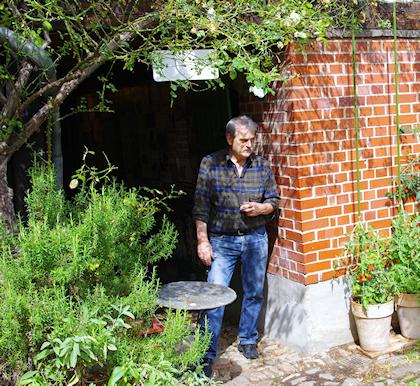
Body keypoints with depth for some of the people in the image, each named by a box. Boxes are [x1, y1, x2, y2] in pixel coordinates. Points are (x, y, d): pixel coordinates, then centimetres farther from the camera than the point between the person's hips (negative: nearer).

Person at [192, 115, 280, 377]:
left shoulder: (262, 166, 1)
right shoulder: (210, 164, -7)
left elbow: (274, 201, 8)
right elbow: (201, 208, -6)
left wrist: (261, 208, -14)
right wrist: (203, 241, -9)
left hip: (255, 238, 3)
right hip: (221, 240, -3)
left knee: (255, 293, 13)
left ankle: (248, 340, 34)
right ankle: (206, 354, 3)